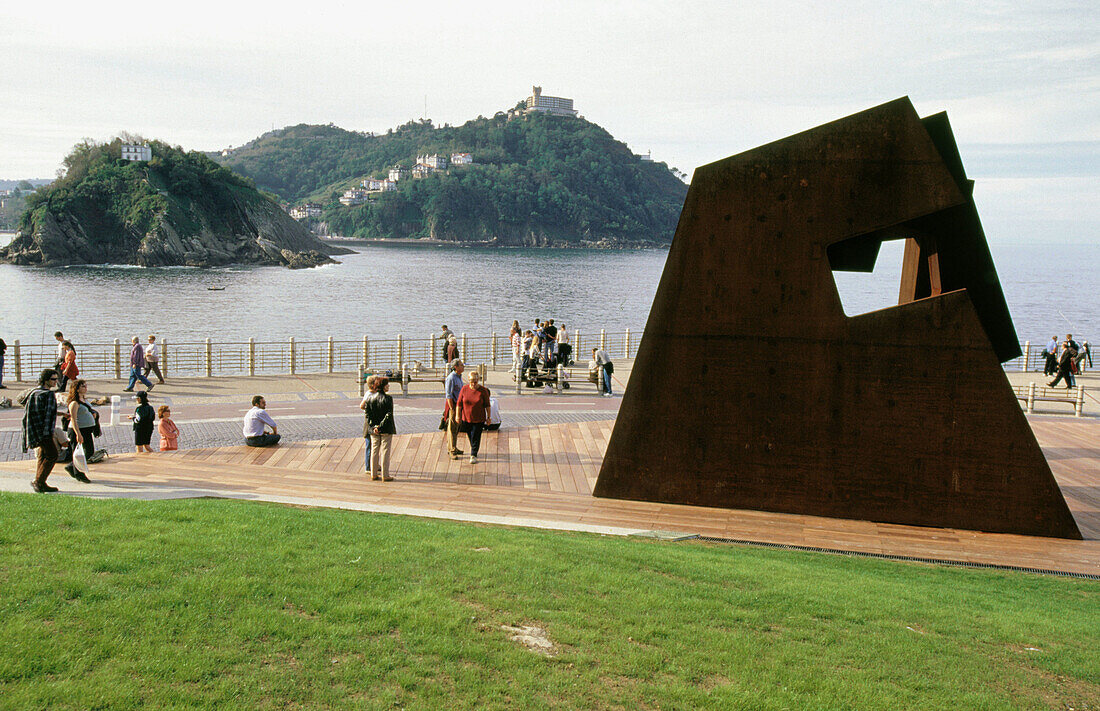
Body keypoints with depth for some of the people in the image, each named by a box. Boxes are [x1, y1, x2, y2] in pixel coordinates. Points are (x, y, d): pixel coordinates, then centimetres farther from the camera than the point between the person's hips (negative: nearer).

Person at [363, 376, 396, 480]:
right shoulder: (387, 398, -14)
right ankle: (385, 475, 4)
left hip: (374, 429, 5)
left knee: (374, 451, 12)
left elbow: (367, 413, 1)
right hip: (386, 429, -5)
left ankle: (373, 475, 16)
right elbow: (389, 415, -19)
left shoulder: (370, 397, 3)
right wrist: (381, 426, -15)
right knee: (385, 451, 2)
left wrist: (372, 427, -3)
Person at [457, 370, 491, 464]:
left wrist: (488, 417, 1)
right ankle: (473, 450, 38)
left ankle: (474, 455, 2)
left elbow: (487, 405, -1)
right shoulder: (464, 389, -5)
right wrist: (458, 415, 1)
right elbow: (459, 403, 1)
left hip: (478, 419, -2)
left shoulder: (483, 390, -9)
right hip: (466, 418, 2)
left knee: (476, 437, -5)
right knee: (470, 436, 15)